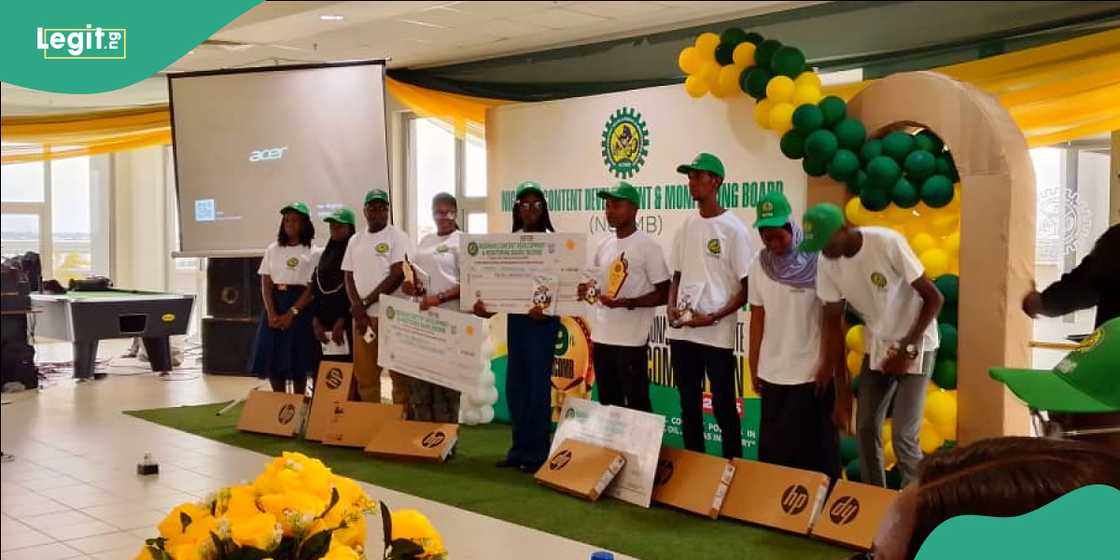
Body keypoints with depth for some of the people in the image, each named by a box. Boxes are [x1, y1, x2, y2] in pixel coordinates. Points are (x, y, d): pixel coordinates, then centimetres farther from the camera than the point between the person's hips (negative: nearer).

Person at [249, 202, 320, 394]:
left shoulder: (312, 253, -1)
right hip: (274, 306, 4)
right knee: (272, 359, 3)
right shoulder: (272, 250, 9)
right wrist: (272, 314, -10)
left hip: (300, 308, -4)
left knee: (298, 363, -1)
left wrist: (292, 313, -16)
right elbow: (265, 284, 4)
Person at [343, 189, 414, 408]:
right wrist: (358, 309, -4)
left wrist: (364, 303, -10)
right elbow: (349, 277, 13)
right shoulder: (355, 240, 15)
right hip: (362, 317, 5)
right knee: (365, 375, 8)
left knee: (399, 374, -3)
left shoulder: (397, 236, -2)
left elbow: (397, 275, -11)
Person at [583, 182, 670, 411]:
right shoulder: (604, 246, 12)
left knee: (636, 405, -2)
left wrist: (626, 302, -21)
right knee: (608, 403, 14)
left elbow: (664, 294, -10)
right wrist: (585, 289, -1)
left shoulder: (647, 246, -9)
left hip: (631, 340, -7)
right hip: (601, 337, 7)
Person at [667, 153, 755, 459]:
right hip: (682, 332, 6)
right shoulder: (686, 227, 11)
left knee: (723, 408, 1)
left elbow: (748, 287, -7)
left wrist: (714, 317, -17)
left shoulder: (733, 229, -7)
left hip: (717, 333, -6)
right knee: (689, 406, 13)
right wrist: (671, 308, -2)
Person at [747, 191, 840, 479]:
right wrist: (753, 367, 9)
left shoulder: (816, 261, -8)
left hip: (812, 371, -4)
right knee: (773, 445, 9)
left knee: (813, 444, 3)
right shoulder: (759, 265, 3)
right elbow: (758, 318, 8)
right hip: (772, 372, 4)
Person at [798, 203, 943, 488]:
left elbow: (934, 298, -20)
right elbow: (832, 318, -1)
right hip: (876, 345, 5)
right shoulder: (826, 263, -10)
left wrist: (907, 348, -21)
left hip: (916, 344, -5)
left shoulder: (888, 243, -26)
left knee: (903, 435, -10)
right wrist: (828, 367, -9)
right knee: (866, 427, 5)